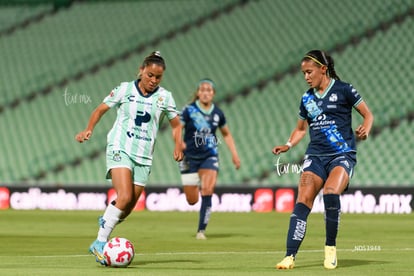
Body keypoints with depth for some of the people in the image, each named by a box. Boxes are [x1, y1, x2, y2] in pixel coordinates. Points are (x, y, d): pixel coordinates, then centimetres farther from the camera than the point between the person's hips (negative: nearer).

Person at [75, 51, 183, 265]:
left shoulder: (164, 97, 5)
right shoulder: (125, 89, 0)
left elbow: (176, 125, 14)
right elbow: (100, 109, 8)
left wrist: (178, 145, -4)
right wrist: (89, 129, -7)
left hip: (144, 157, 4)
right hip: (120, 149, -4)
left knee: (127, 208, 2)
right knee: (124, 197, -24)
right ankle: (100, 243, -18)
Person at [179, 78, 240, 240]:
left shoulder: (218, 113, 3)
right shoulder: (189, 110, -6)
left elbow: (226, 134, 18)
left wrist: (234, 154, 11)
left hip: (209, 156, 1)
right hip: (190, 157, -1)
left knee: (207, 191, -19)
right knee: (192, 200, 1)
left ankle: (201, 230, -10)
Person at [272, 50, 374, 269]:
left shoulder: (343, 90, 0)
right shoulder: (307, 98, 14)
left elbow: (368, 114, 4)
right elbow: (301, 129, 25)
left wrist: (365, 129, -17)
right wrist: (288, 145, 7)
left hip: (342, 155, -4)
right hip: (315, 155, 5)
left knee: (330, 192, -29)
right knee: (303, 201, -13)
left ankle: (330, 248, -11)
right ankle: (290, 256, -17)